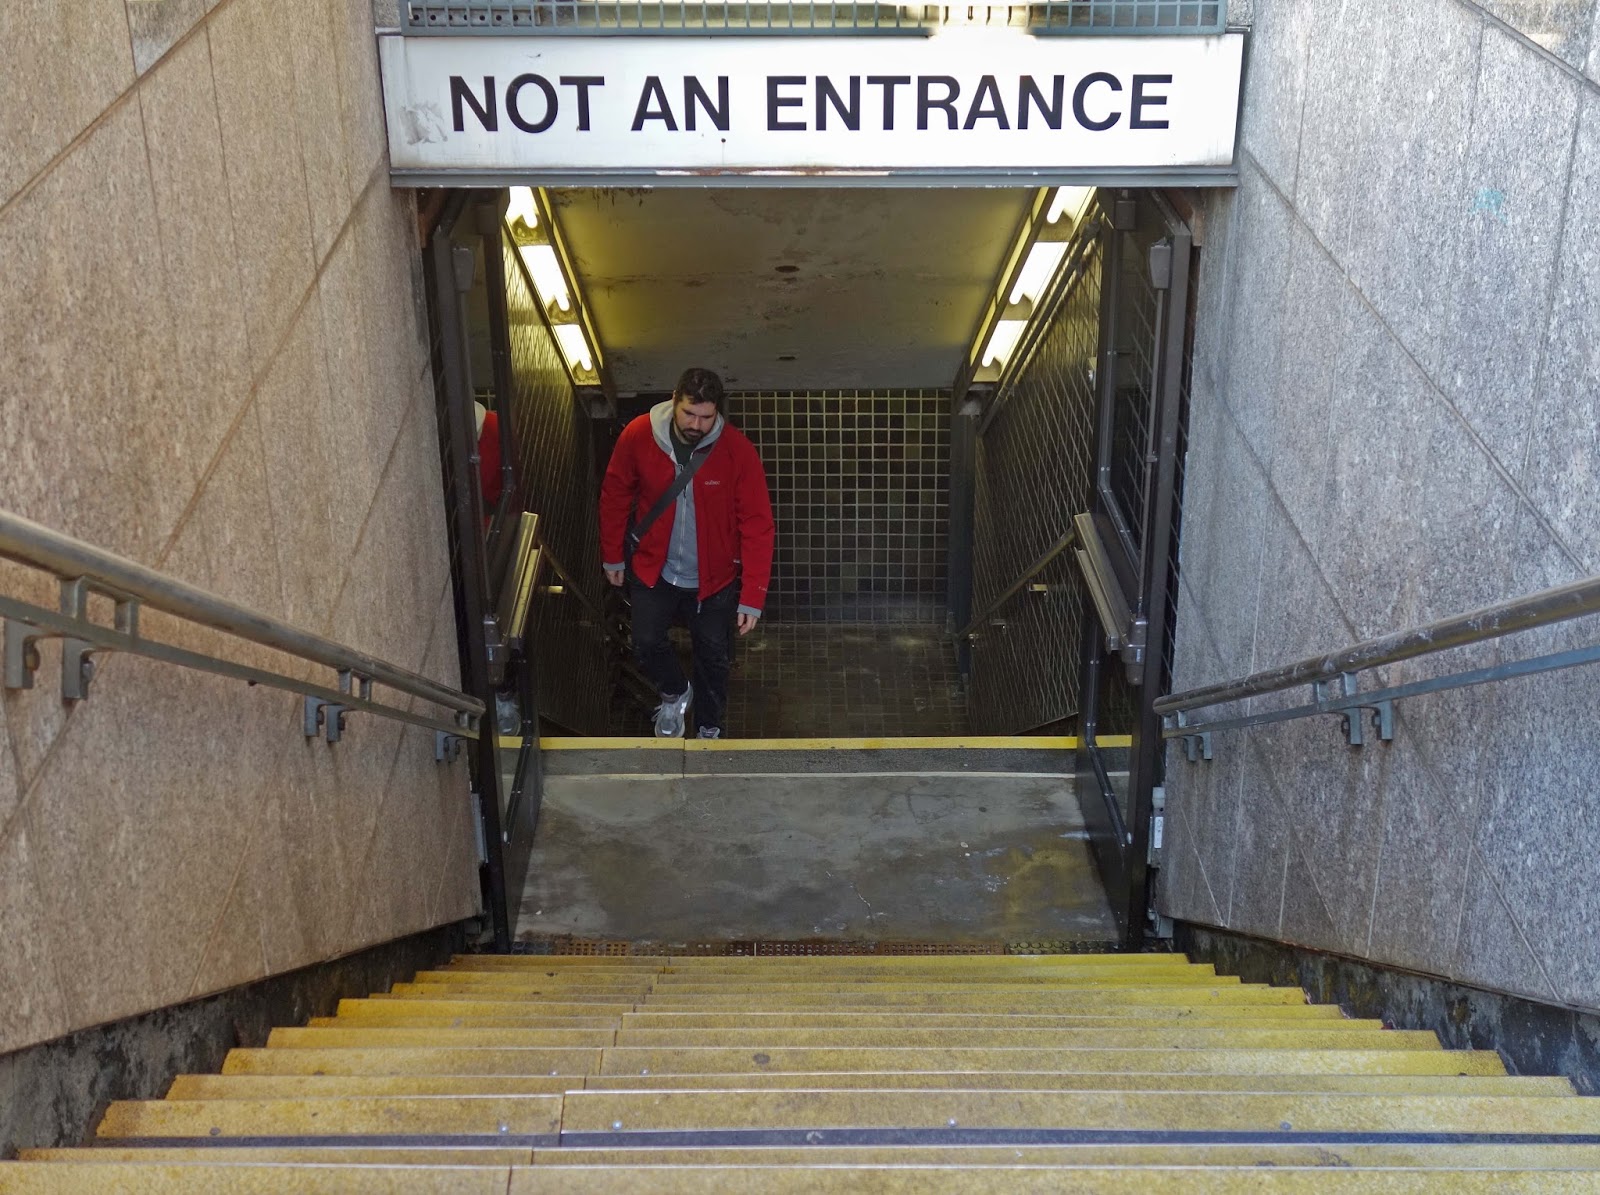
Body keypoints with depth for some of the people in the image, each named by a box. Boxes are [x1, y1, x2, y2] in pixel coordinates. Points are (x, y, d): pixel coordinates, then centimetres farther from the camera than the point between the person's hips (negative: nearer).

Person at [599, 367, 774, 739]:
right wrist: (613, 556, 7)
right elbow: (615, 496, -2)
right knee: (646, 644, 9)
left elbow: (757, 525, -20)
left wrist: (752, 597, -21)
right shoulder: (638, 436, -19)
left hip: (714, 577, -1)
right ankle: (675, 694, 42)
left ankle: (709, 728, 40)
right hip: (653, 570, 1)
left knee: (714, 657, 14)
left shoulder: (738, 451, -24)